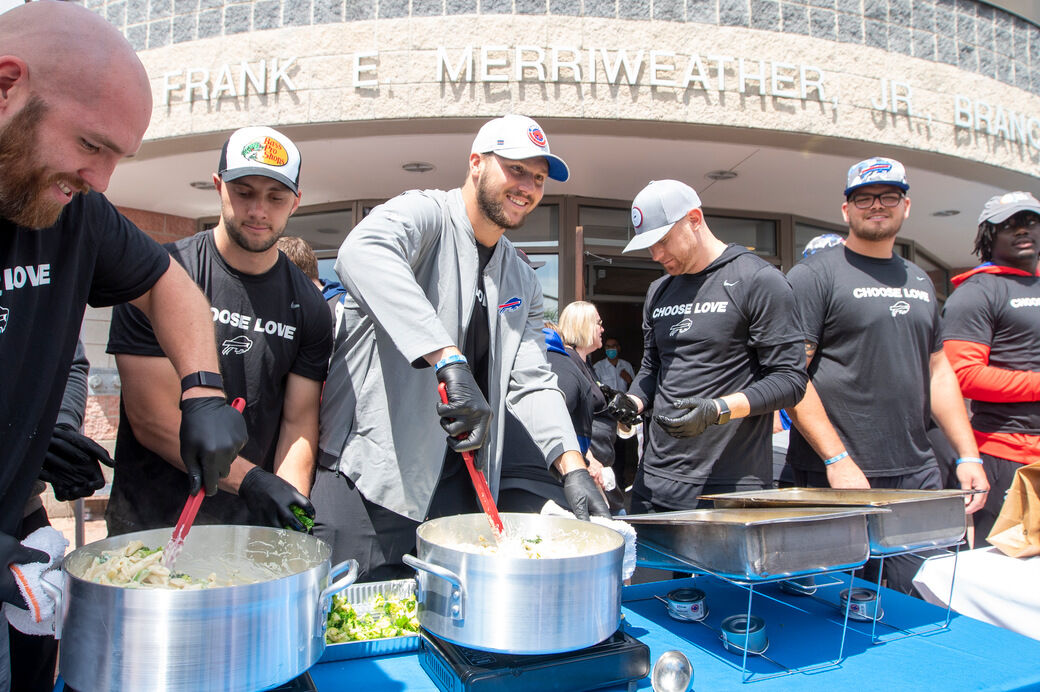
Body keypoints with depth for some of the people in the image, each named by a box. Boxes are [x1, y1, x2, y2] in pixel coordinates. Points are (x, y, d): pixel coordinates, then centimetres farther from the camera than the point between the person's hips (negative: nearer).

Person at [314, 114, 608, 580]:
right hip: (370, 478, -6)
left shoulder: (523, 283, 13)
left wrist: (573, 467, -8)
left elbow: (532, 383, 7)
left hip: (454, 488, 7)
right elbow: (361, 253, -32)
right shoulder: (424, 213, -8)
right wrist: (448, 361, -42)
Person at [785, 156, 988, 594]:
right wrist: (838, 460, -17)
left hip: (918, 474, 7)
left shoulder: (919, 281, 17)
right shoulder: (812, 275, -5)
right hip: (836, 476, -6)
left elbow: (938, 370, 21)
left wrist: (968, 455, 13)